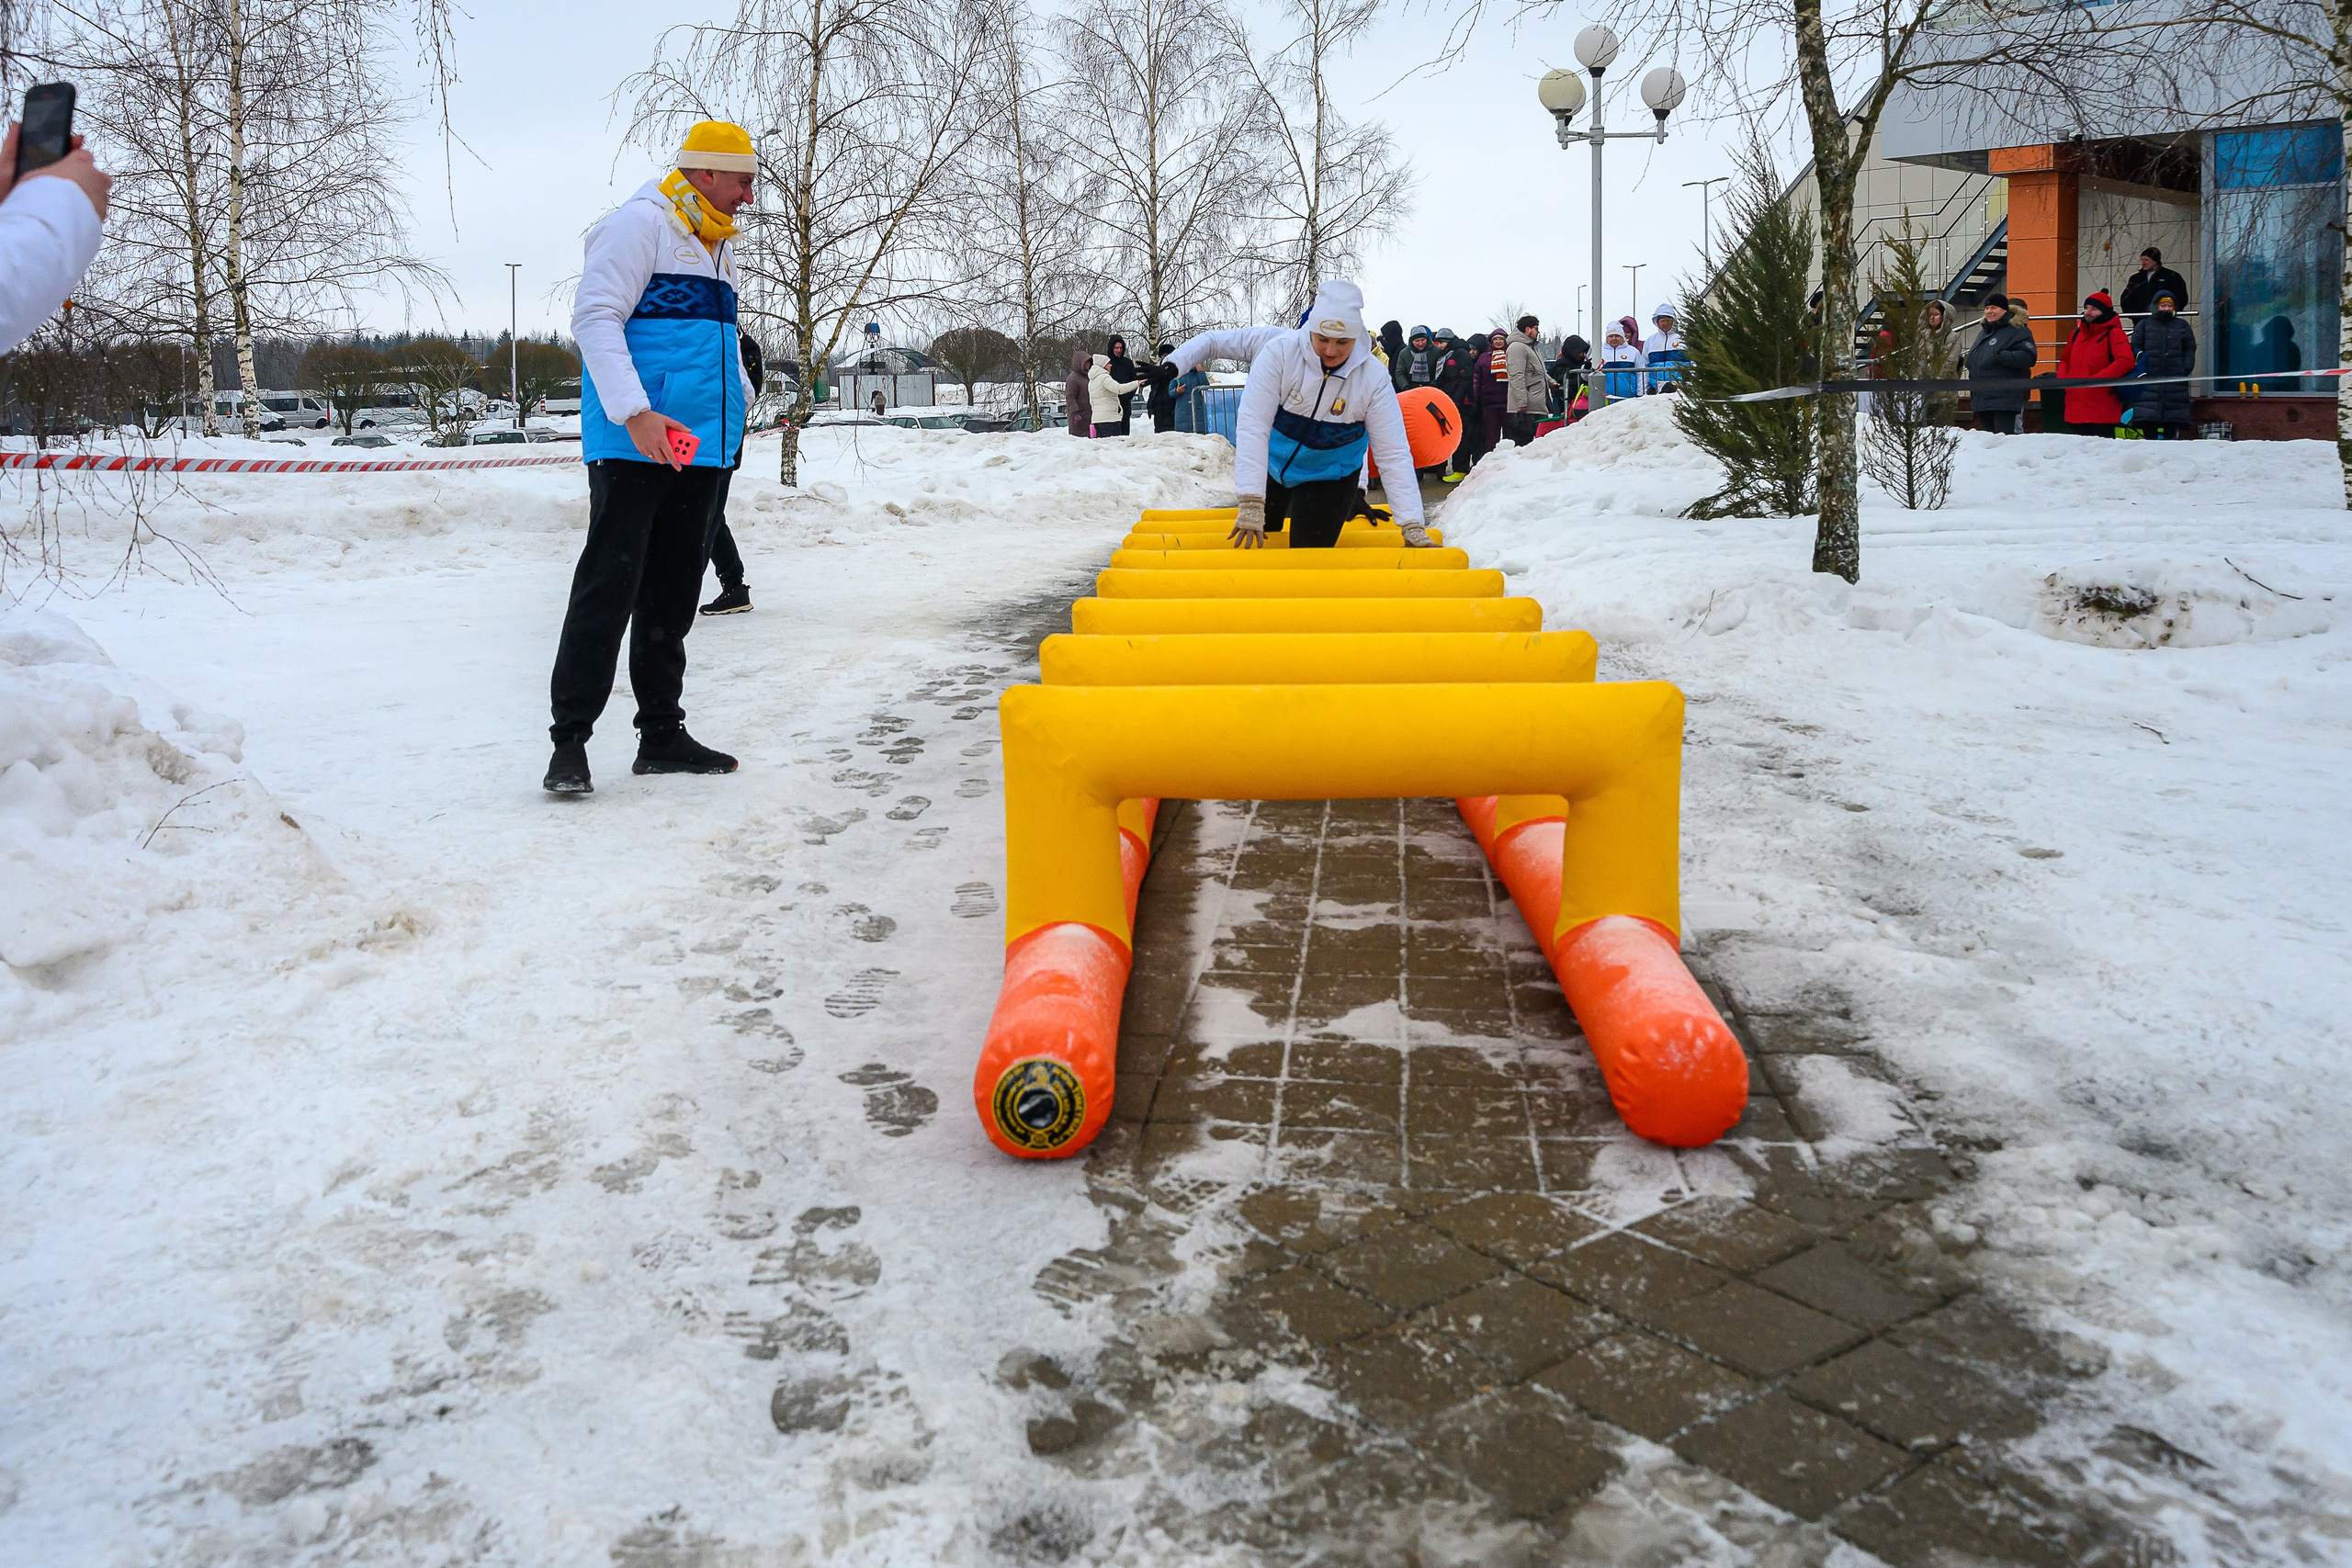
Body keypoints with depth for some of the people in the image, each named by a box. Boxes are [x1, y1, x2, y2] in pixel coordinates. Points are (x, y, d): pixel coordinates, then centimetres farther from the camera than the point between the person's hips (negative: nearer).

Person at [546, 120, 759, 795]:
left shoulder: (718, 245, 22)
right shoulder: (641, 223, -6)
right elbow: (595, 317, -15)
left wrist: (740, 402, 22)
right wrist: (634, 412, -24)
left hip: (700, 448, 9)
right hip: (633, 446, -9)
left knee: (672, 594, 10)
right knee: (609, 585, -10)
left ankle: (662, 734, 17)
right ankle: (569, 739, -6)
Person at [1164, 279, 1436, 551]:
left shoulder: (1374, 378, -23)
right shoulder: (1280, 352, -27)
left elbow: (1394, 455, -21)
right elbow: (1253, 426, -32)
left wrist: (1412, 527, -28)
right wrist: (1250, 505, -40)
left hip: (1330, 476, -1)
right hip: (1272, 465, 1)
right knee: (1259, 538, 18)